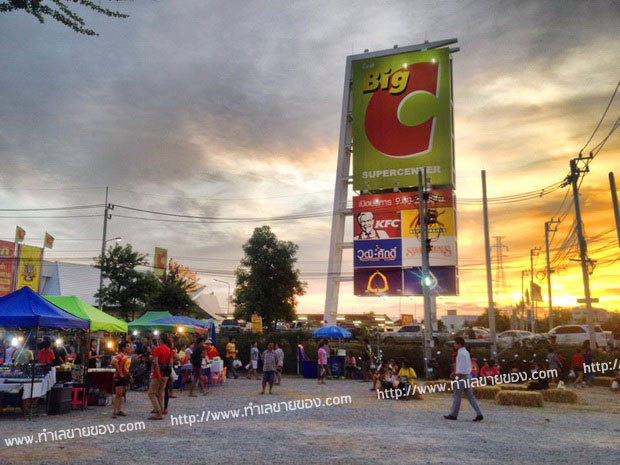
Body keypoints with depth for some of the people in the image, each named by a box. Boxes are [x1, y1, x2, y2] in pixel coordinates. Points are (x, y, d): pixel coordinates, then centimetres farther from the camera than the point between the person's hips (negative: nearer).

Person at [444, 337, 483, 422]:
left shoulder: (461, 353, -16)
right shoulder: (466, 352, 14)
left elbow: (461, 369, -20)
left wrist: (455, 375, -11)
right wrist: (455, 372, 18)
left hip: (462, 376, -9)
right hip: (468, 375, 9)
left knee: (457, 396, 1)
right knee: (470, 396, 8)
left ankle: (453, 414, 10)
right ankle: (479, 414, 2)